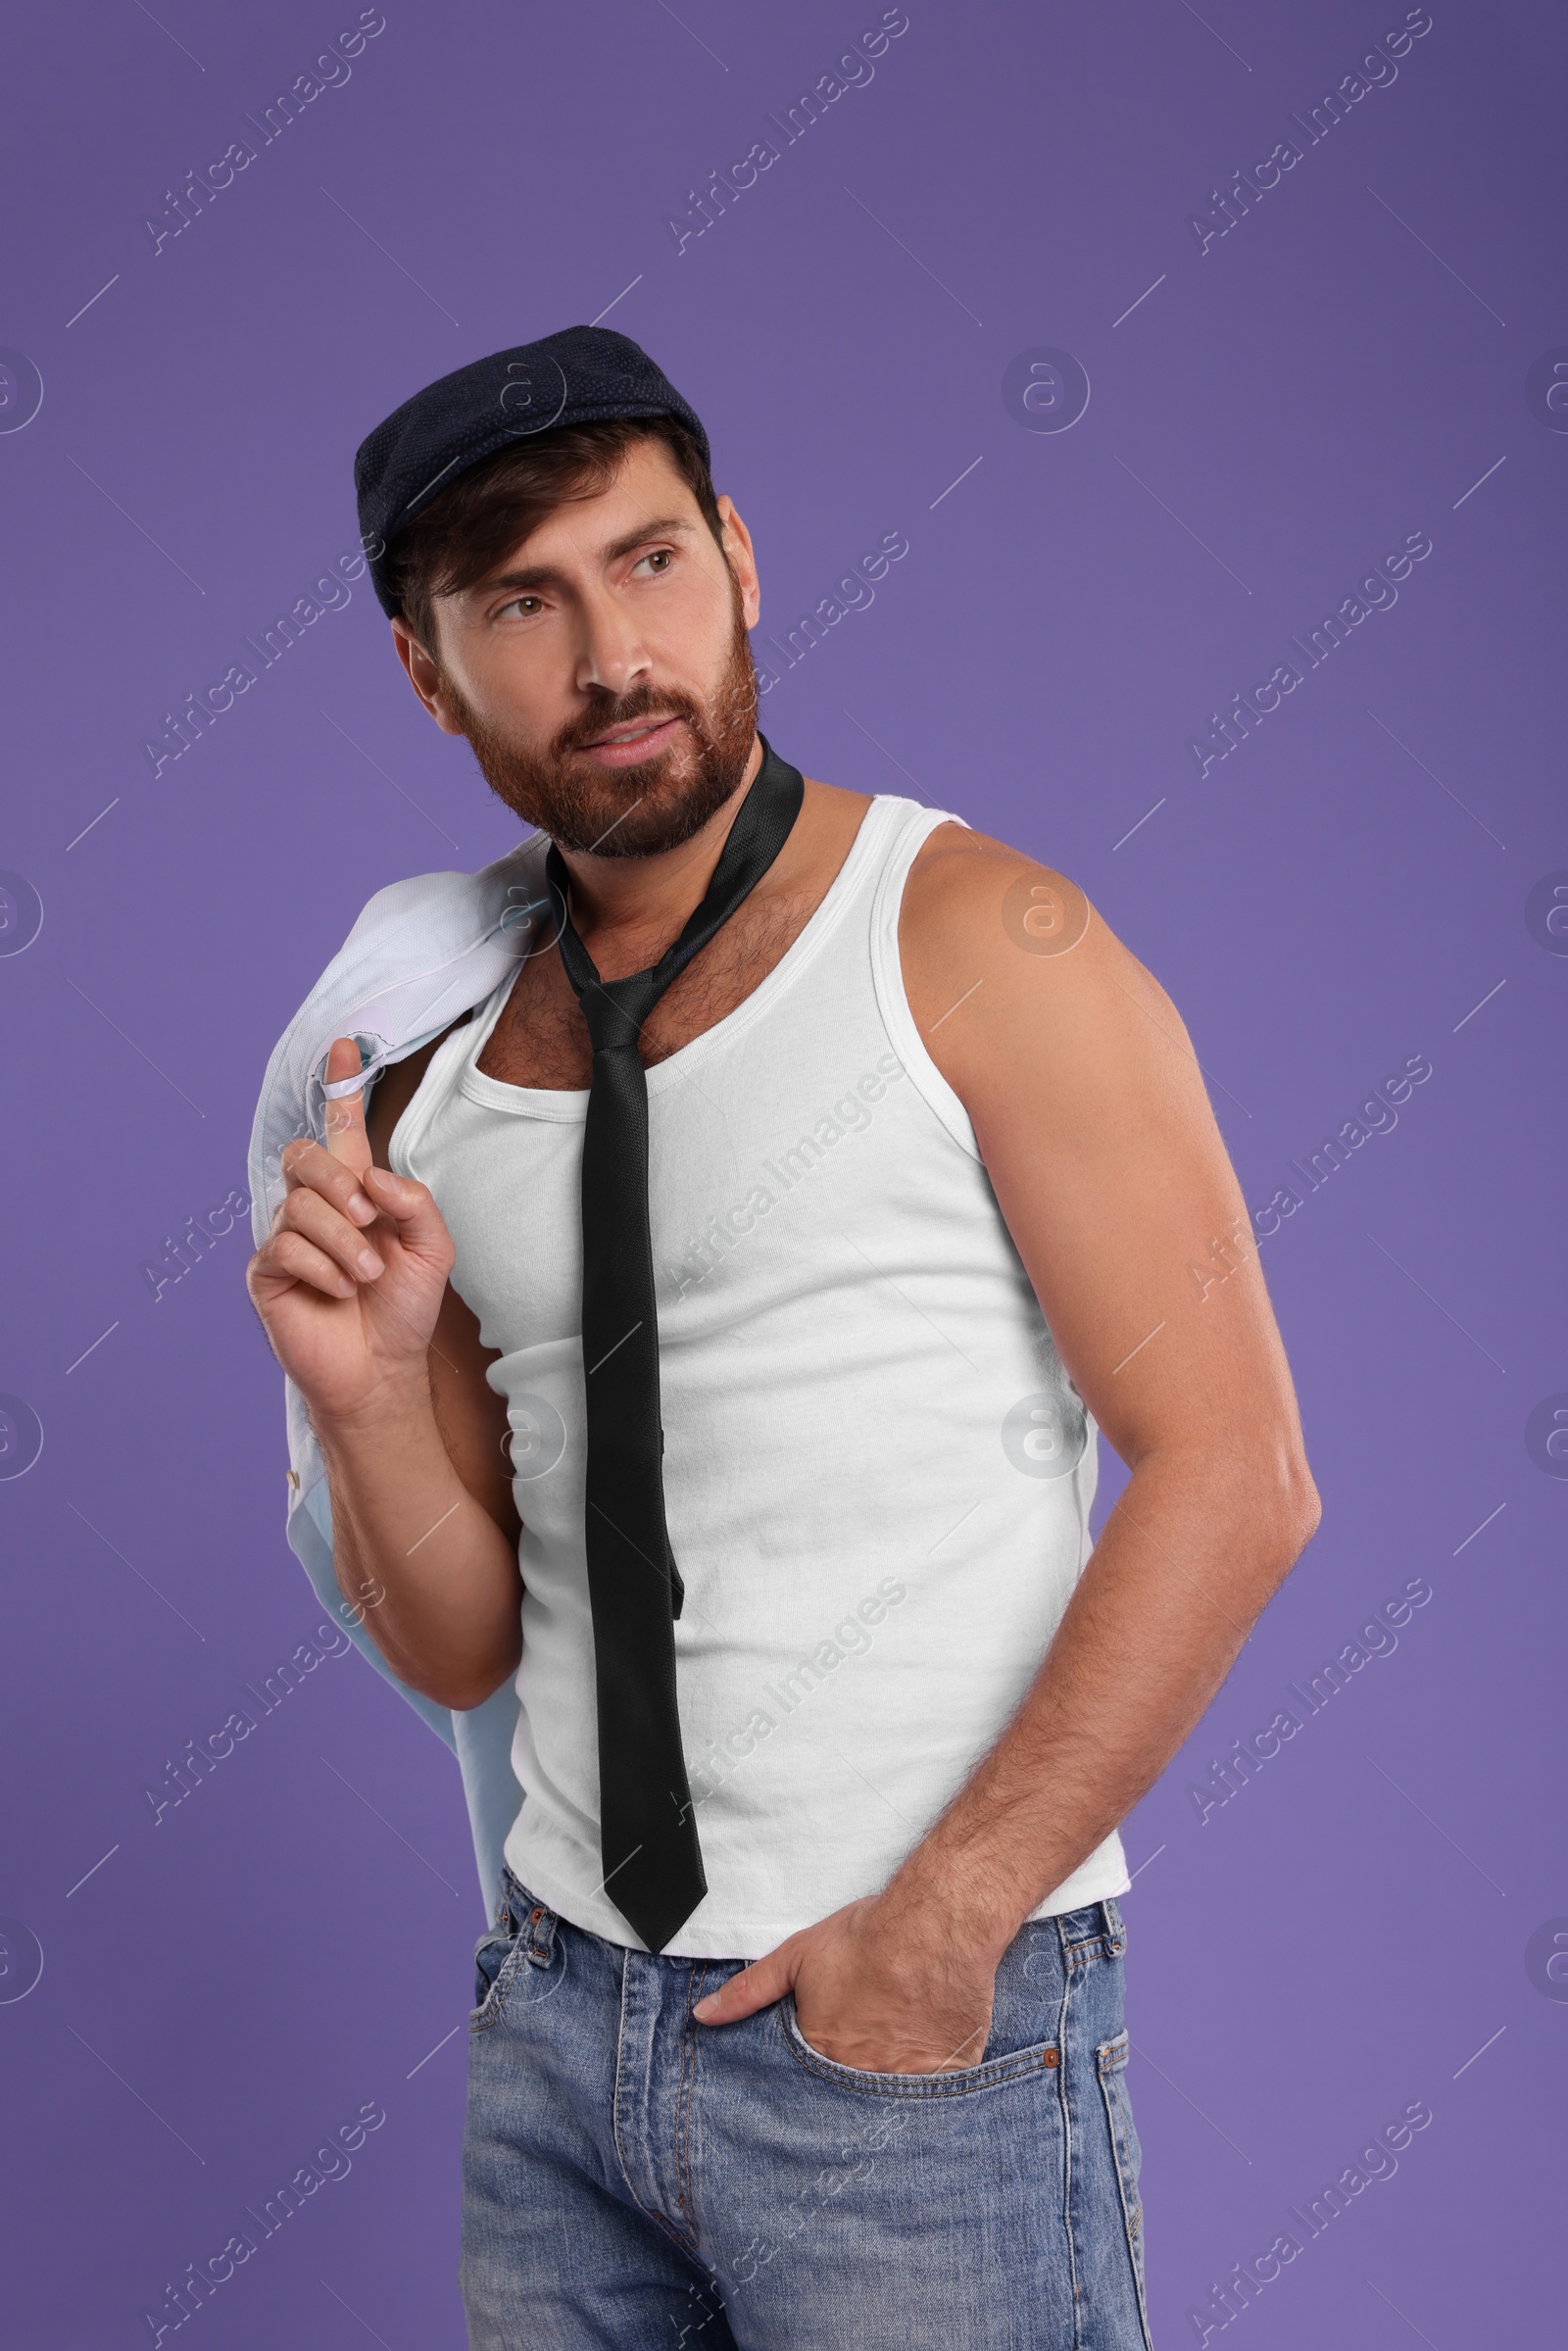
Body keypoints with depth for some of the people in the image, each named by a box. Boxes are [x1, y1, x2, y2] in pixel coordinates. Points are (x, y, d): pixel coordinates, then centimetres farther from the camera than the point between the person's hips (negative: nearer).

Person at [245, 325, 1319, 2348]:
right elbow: (462, 1652, 9)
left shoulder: (975, 940, -7)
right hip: (560, 2011, 5)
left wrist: (943, 1917, -15)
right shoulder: (434, 1089, 7)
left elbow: (1234, 1477, -13)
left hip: (923, 2032, -5)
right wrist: (368, 1390, -9)